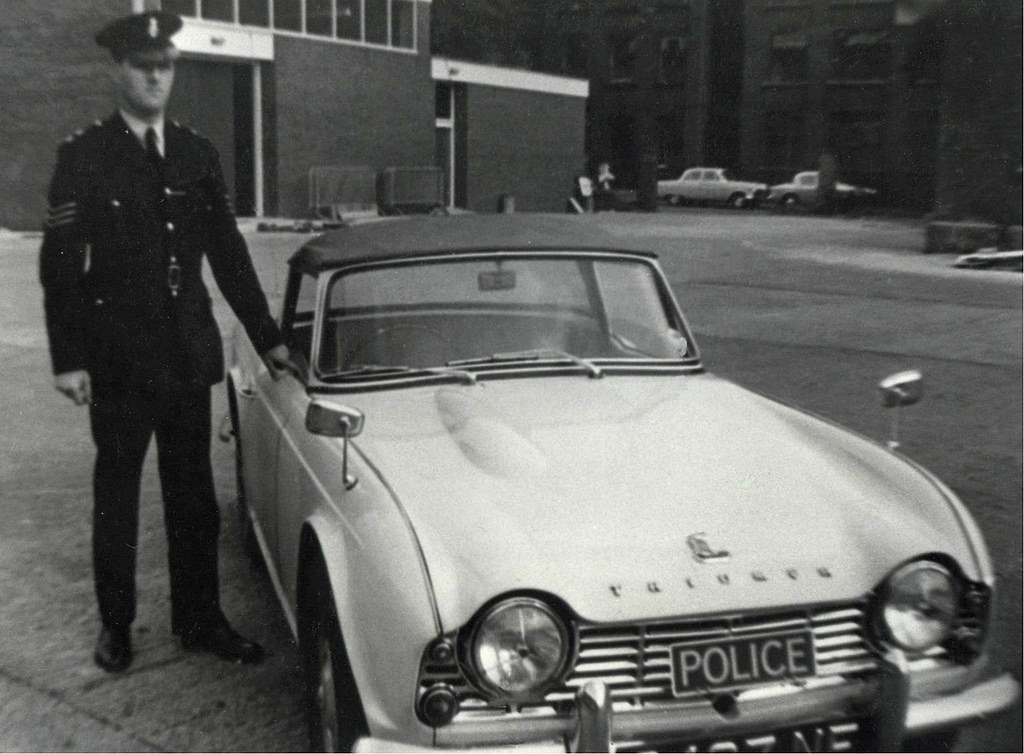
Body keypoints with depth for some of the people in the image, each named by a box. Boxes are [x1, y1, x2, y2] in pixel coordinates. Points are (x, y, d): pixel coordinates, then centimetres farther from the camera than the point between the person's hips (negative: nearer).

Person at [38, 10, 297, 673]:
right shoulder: (85, 156, -3)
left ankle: (199, 619, 21)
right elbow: (60, 264, -4)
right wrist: (69, 360, -10)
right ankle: (116, 625, 22)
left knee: (194, 494, 9)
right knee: (117, 494, 8)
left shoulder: (198, 154, 8)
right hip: (117, 360, -3)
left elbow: (230, 254, 10)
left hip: (188, 354, 3)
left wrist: (268, 339, 9)